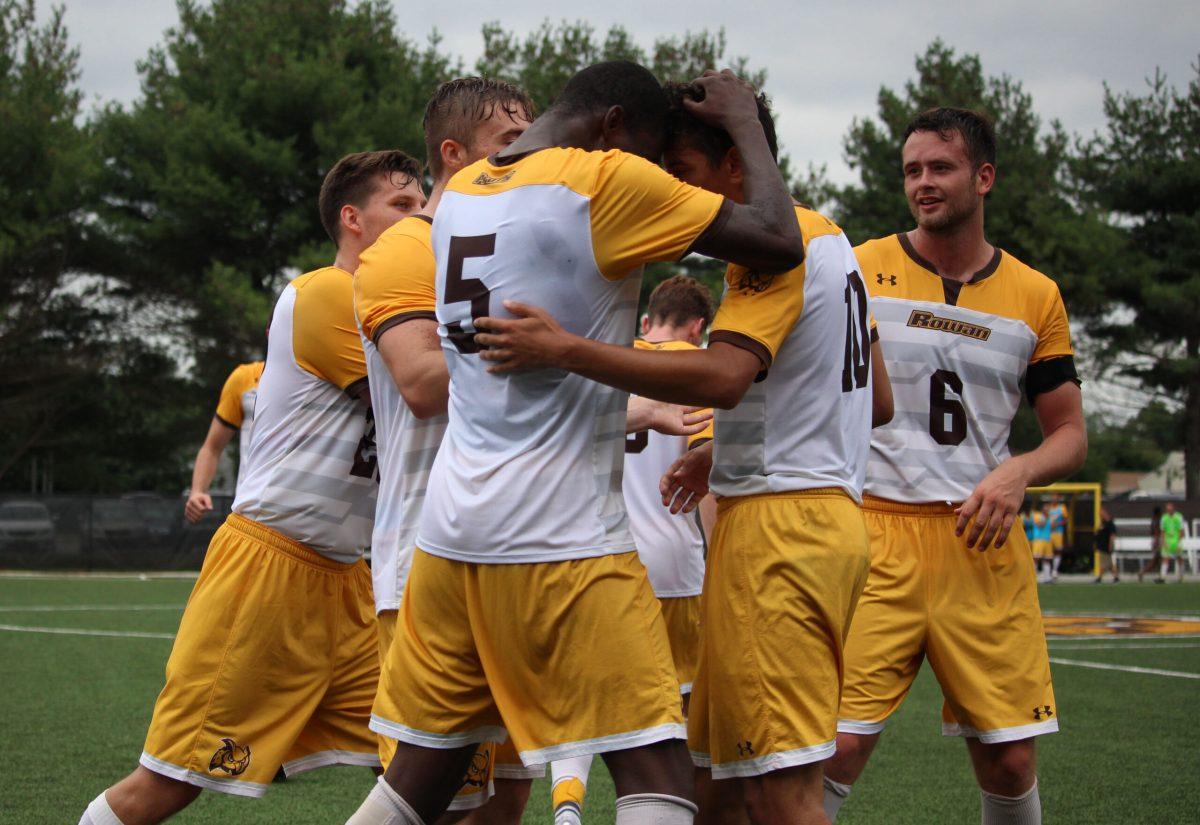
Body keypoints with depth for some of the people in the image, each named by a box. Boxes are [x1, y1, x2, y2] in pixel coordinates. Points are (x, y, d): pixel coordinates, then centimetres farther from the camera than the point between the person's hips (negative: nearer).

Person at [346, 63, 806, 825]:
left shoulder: (460, 191, 14)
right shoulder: (607, 181, -8)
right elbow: (779, 244, -9)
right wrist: (744, 123, 5)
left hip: (452, 524, 8)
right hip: (561, 535, -8)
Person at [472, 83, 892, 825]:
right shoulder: (829, 239, 19)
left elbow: (723, 376, -28)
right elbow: (876, 401, 25)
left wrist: (566, 350, -30)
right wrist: (727, 453, 25)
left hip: (776, 522, -10)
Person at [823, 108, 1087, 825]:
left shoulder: (1034, 296, 9)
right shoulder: (859, 272, 4)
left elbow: (1071, 435, 13)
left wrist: (1017, 474, -8)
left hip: (983, 544, 2)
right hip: (876, 539, -2)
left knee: (1009, 760, 1)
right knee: (839, 747, -12)